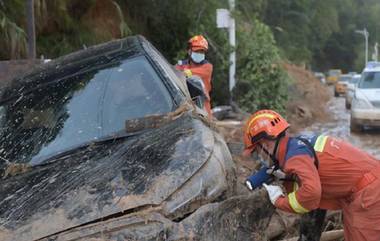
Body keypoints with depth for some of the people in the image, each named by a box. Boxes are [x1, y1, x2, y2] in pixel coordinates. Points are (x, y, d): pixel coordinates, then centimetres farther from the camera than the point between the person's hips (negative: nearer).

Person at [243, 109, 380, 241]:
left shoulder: (294, 155, -18)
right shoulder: (297, 143, 9)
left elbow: (311, 192, -33)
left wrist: (279, 201, -18)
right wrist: (286, 177, 0)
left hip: (367, 192, -9)